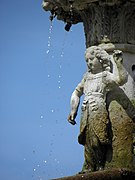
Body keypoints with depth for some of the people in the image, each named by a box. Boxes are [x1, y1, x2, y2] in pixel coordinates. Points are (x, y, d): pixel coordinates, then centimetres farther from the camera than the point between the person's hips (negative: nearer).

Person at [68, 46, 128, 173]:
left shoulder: (105, 75, 3)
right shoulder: (87, 77, 21)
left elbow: (122, 79, -15)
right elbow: (76, 93, 32)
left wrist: (118, 63, -23)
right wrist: (73, 110, 23)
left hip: (99, 114, -6)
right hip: (86, 114, 6)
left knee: (95, 142, -13)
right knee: (88, 143, 1)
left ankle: (100, 168, -7)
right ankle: (89, 169, 1)